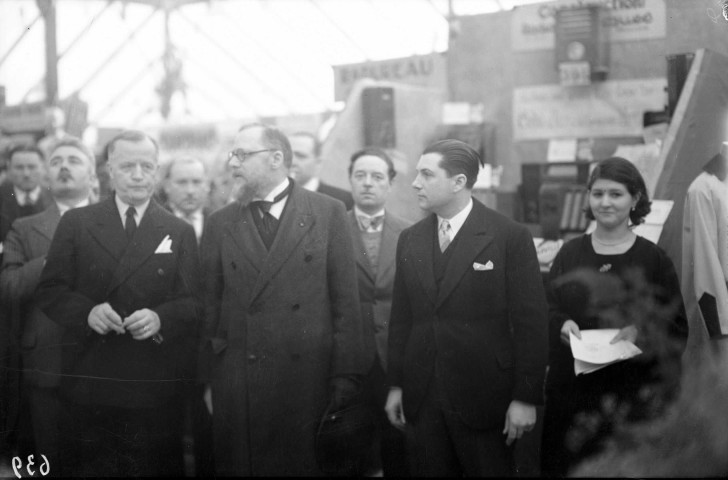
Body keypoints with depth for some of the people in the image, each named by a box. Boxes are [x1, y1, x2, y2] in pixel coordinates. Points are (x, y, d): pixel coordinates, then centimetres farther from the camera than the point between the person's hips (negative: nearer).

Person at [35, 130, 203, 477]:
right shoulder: (75, 223, 6)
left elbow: (193, 303, 2)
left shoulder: (179, 232, 8)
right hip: (87, 380, 0)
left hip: (154, 387, 0)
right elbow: (49, 291, 1)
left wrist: (160, 318, -19)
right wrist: (87, 311, -17)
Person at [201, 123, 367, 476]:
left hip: (308, 378, -1)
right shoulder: (220, 224, 8)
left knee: (305, 465, 5)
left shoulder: (328, 213, 2)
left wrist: (346, 376, -5)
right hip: (236, 385, 2)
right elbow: (209, 308, 8)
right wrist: (206, 380, 1)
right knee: (237, 466, 5)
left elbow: (345, 300, -1)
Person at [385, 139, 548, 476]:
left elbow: (530, 322, -9)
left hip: (484, 398, -4)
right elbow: (401, 318, 10)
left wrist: (526, 397, -10)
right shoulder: (409, 239, 7)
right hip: (420, 399, 4)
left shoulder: (511, 237, -8)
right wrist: (396, 384, 9)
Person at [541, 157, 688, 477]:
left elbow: (678, 328, 0)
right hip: (569, 388, 2)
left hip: (631, 393, -2)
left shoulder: (653, 258, -2)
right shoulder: (570, 253, 5)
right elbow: (546, 311, 9)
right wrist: (561, 324, -12)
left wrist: (641, 331, -17)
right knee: (562, 465, 6)